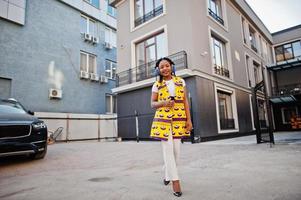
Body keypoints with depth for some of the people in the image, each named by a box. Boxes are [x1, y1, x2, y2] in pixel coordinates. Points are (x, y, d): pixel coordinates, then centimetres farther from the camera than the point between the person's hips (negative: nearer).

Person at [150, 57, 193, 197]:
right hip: (163, 120, -1)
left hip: (178, 120, 2)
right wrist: (163, 103, -15)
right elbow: (152, 104, 6)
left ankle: (167, 174, 32)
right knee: (168, 149, -4)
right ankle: (175, 180, 10)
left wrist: (189, 119, 0)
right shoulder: (157, 85, 4)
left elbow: (185, 101, 7)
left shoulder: (181, 81, 8)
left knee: (176, 149, 5)